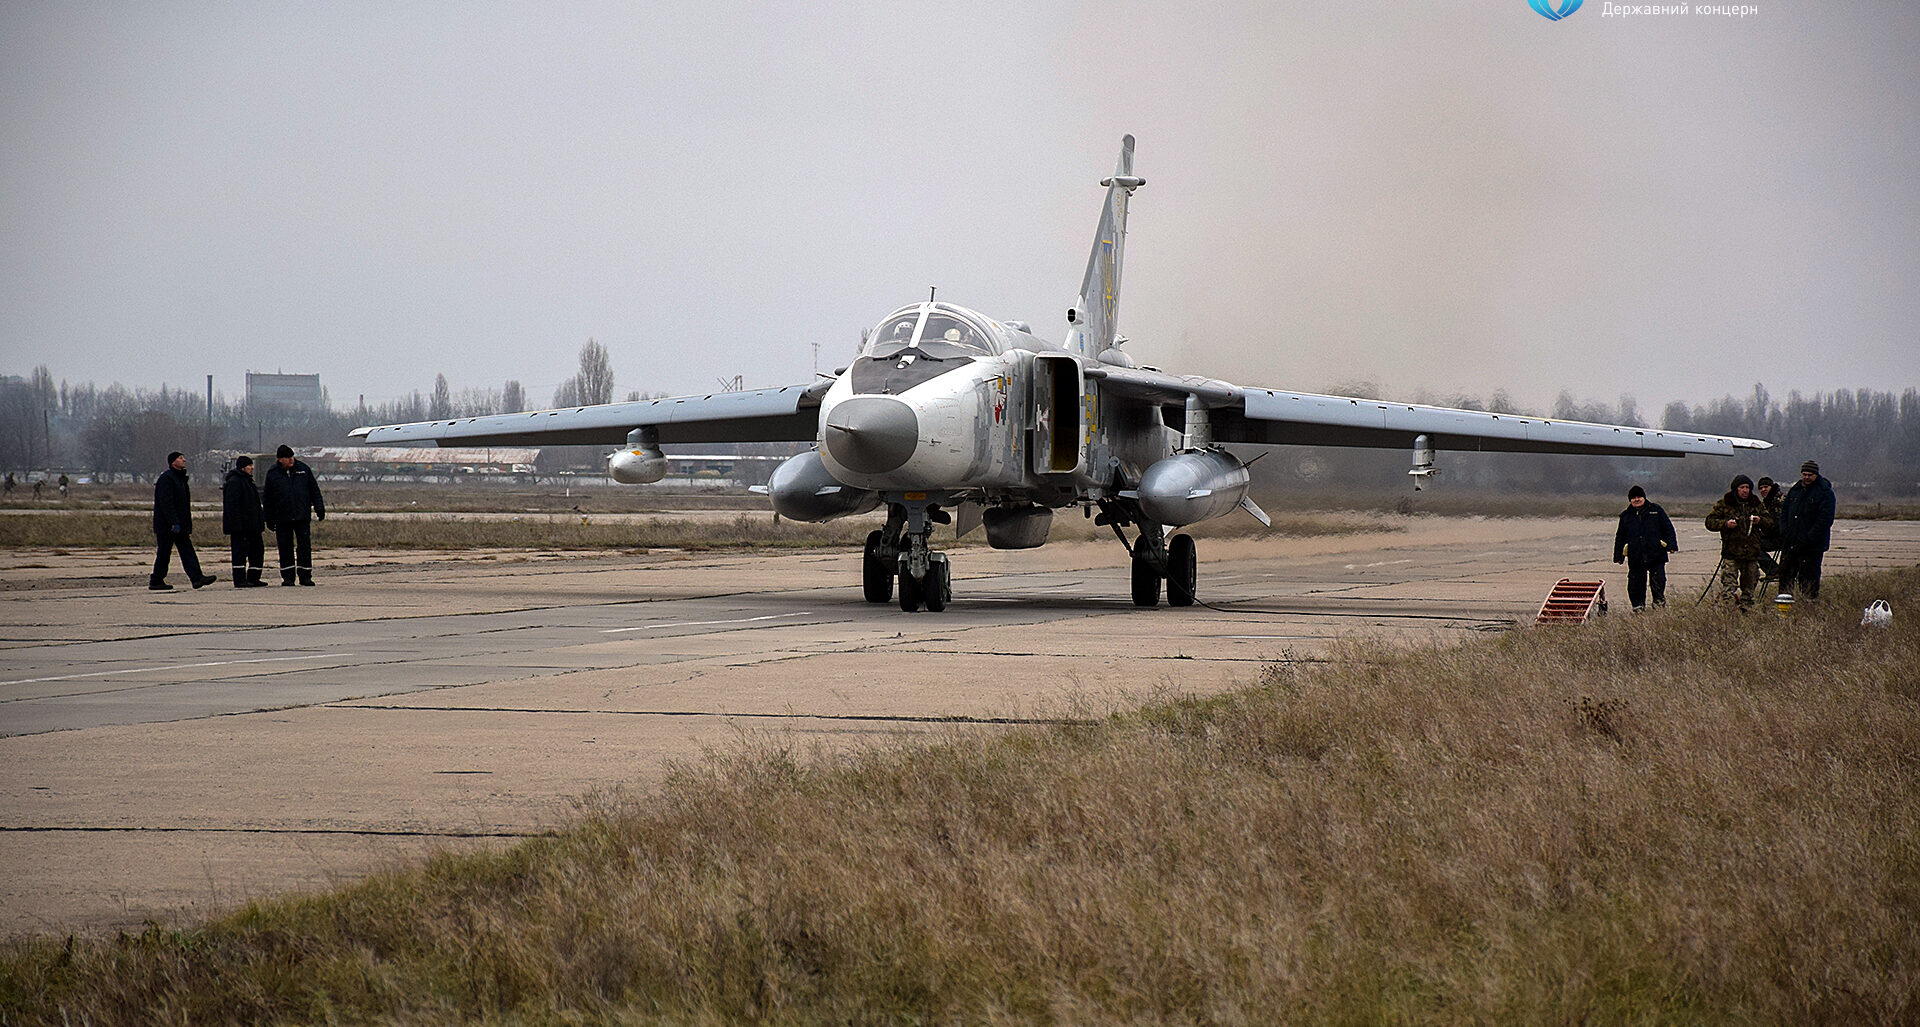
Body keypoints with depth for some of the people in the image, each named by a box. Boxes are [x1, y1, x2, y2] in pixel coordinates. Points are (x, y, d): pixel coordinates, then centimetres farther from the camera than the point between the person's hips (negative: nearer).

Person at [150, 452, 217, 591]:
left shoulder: (180, 478, 18)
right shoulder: (166, 479, -13)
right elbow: (166, 503, -21)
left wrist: (188, 526, 19)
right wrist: (174, 523, -26)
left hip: (180, 526, 9)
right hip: (166, 526, -9)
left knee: (187, 552, -1)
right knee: (164, 553, -2)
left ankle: (197, 578, -8)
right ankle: (156, 582, 6)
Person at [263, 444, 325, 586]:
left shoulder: (303, 469, 5)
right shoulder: (272, 473, 3)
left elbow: (314, 490, 10)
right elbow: (268, 498, 7)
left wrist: (319, 509, 4)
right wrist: (269, 519, 4)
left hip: (302, 516, 0)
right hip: (282, 519, 0)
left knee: (305, 546, -2)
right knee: (285, 548, 4)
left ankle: (305, 576, 4)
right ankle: (287, 577, 11)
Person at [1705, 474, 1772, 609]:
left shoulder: (1757, 504, 13)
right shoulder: (1724, 504, 3)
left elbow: (1770, 522, 18)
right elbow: (1710, 522, 3)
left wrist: (1760, 521, -5)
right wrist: (1725, 524, -14)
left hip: (1752, 553, 4)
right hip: (1731, 553, -4)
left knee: (1750, 584, 9)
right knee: (1728, 583, -14)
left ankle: (1745, 608, 18)